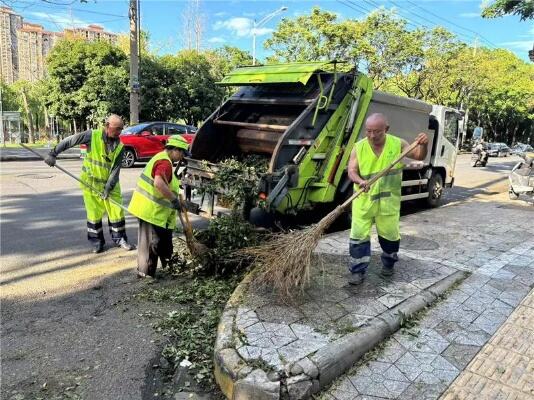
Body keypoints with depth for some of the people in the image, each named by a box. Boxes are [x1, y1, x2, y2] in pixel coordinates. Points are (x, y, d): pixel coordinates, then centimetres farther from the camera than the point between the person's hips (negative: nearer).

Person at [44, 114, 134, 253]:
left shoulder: (119, 146, -7)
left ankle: (119, 239, 19)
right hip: (91, 183, -2)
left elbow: (116, 169, -11)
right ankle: (97, 241, 21)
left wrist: (108, 188, -17)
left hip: (110, 184, 2)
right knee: (94, 213, 7)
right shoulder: (92, 135, -13)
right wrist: (53, 153, -7)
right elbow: (69, 141, -7)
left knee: (116, 210, 3)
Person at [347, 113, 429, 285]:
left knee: (390, 234, 14)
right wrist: (360, 181, -33)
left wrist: (423, 144, -25)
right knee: (359, 235, -1)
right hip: (364, 200, 0)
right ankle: (358, 271, 12)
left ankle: (388, 263, 40)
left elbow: (419, 156, -3)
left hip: (388, 201, 1)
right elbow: (352, 171, -11)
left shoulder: (397, 144, -4)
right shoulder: (358, 148, -6)